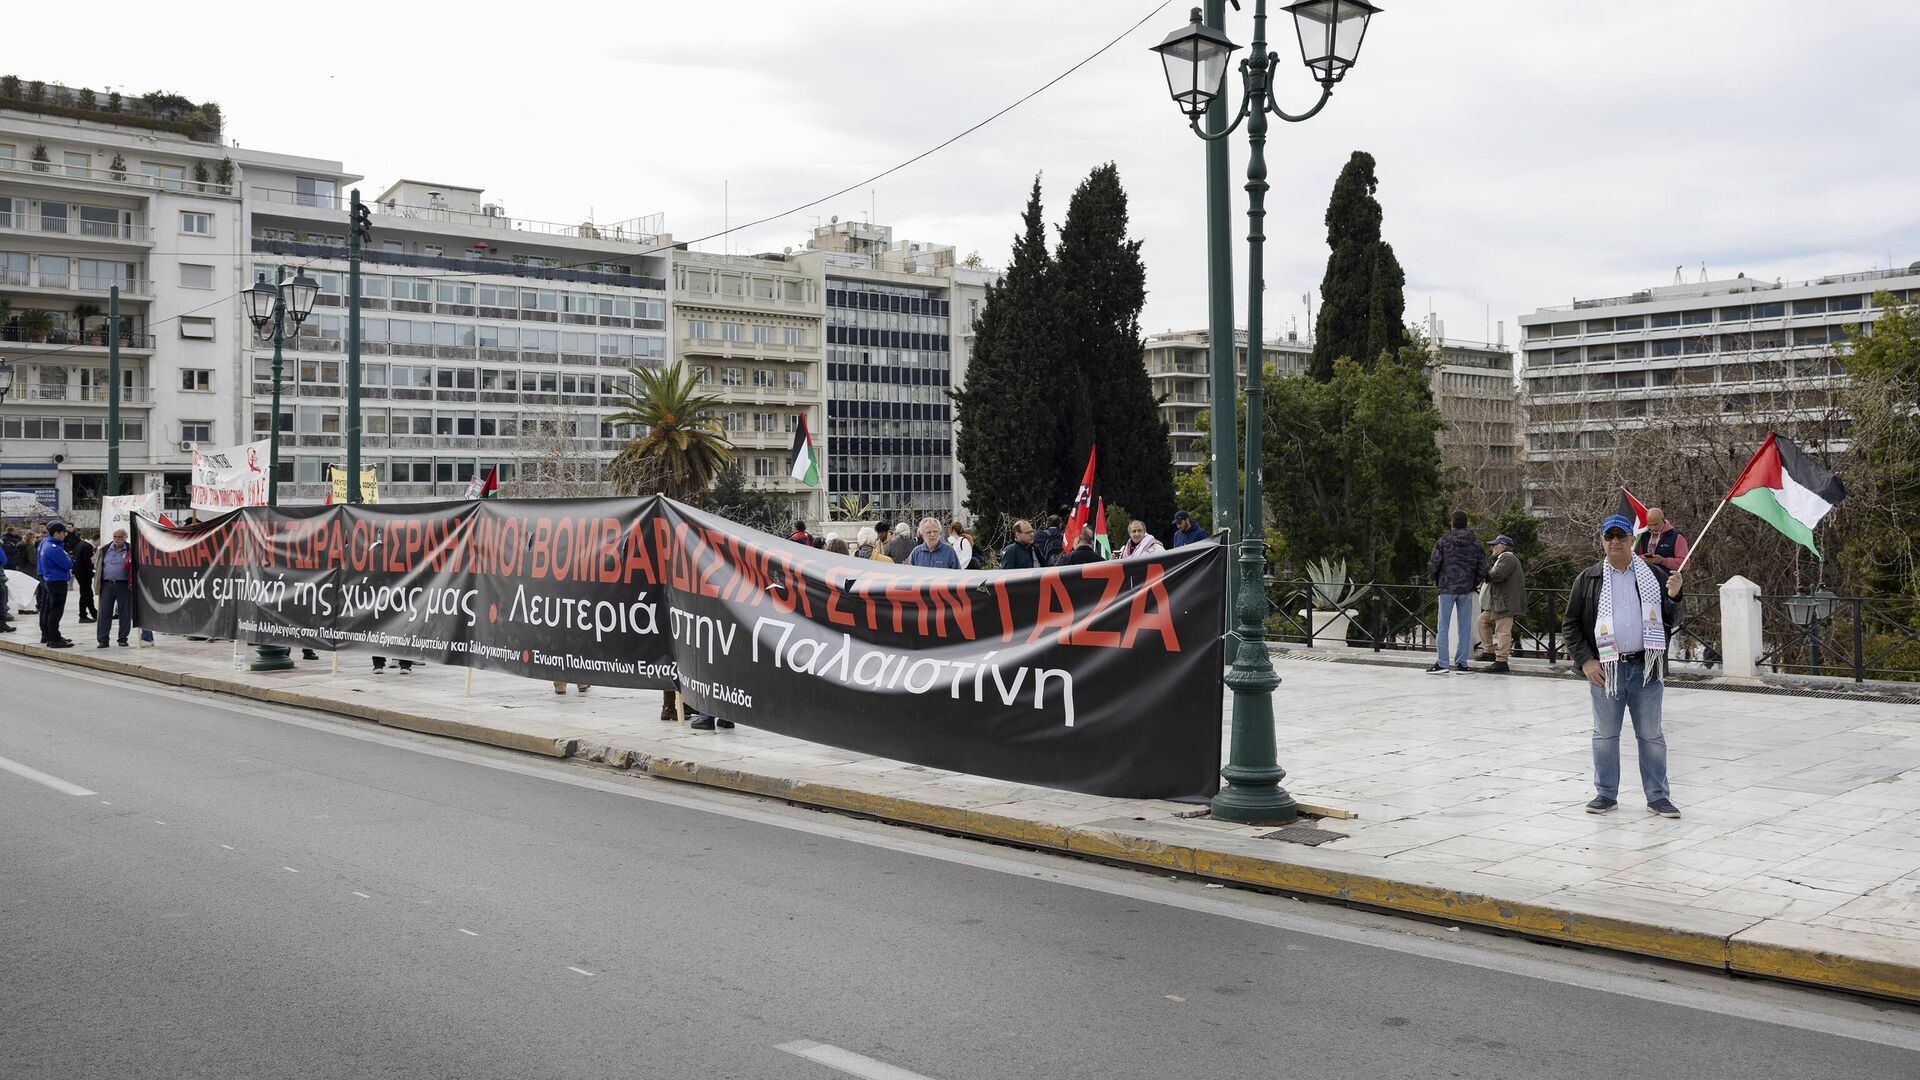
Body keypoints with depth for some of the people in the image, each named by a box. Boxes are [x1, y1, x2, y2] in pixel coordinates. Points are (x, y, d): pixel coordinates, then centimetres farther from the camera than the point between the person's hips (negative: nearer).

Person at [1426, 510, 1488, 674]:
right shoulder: (1475, 544, 4)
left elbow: (1434, 564, -9)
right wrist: (1474, 584, 16)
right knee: (1464, 628, 9)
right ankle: (1461, 662, 10)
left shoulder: (1443, 542, -6)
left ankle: (1442, 663, -4)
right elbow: (1483, 567, 3)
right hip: (1467, 590, 3)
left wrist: (1435, 579, 10)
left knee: (1443, 627, 1)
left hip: (1447, 588, -3)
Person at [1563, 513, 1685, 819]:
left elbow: (1668, 620, 9)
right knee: (1605, 734, 9)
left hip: (1645, 668, 0)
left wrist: (1672, 597, -11)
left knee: (1651, 735, 7)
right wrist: (1585, 661, -5)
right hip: (1605, 668, 0)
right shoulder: (1588, 579, 4)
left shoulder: (1653, 576, 7)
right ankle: (1606, 794, 20)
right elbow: (1570, 624, 5)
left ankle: (1658, 796, 15)